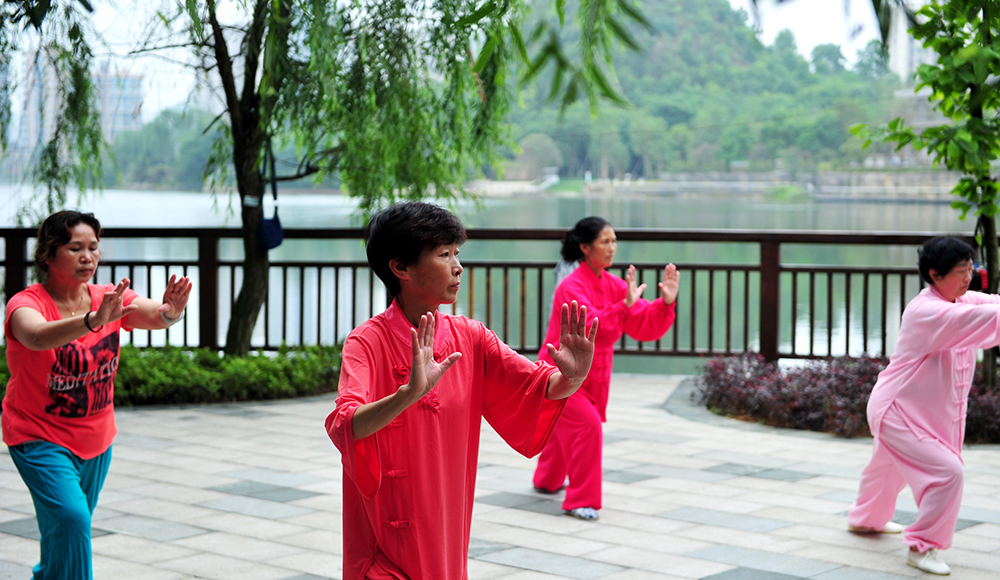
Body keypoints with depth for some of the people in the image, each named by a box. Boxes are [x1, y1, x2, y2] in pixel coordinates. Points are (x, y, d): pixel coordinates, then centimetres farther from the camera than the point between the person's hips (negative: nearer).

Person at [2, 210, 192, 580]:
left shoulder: (110, 299, -5)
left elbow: (154, 316, -24)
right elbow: (38, 336, -43)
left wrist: (170, 312, -49)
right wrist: (93, 320, -60)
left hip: (96, 440, 5)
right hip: (40, 438, -5)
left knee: (67, 530, 19)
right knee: (70, 519, -24)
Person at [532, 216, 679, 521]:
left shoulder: (615, 285, -1)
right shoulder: (571, 287, -21)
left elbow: (644, 327, -4)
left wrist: (666, 302, -19)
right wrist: (624, 305, -43)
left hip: (592, 376, 7)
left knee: (565, 430, 23)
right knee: (587, 425, -22)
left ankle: (547, 481, 48)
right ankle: (581, 500, -11)